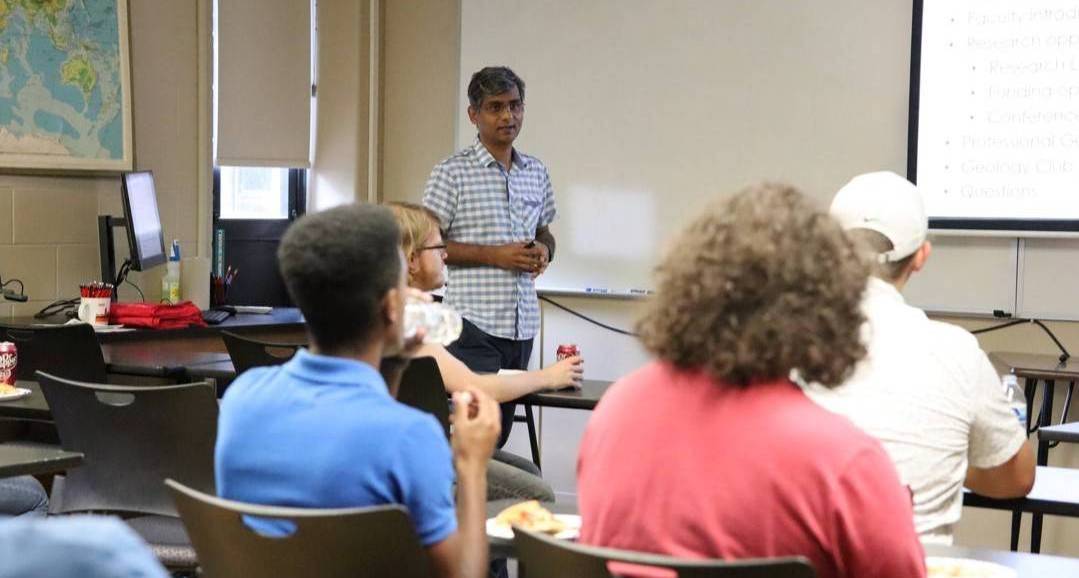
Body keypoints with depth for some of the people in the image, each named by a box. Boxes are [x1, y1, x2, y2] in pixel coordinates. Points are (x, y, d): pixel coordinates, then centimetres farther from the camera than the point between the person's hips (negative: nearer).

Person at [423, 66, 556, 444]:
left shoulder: (537, 172, 13)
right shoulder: (451, 173, -5)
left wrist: (544, 250, 1)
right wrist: (494, 255, -15)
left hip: (523, 324, 6)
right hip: (474, 323, -6)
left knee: (500, 431, 9)